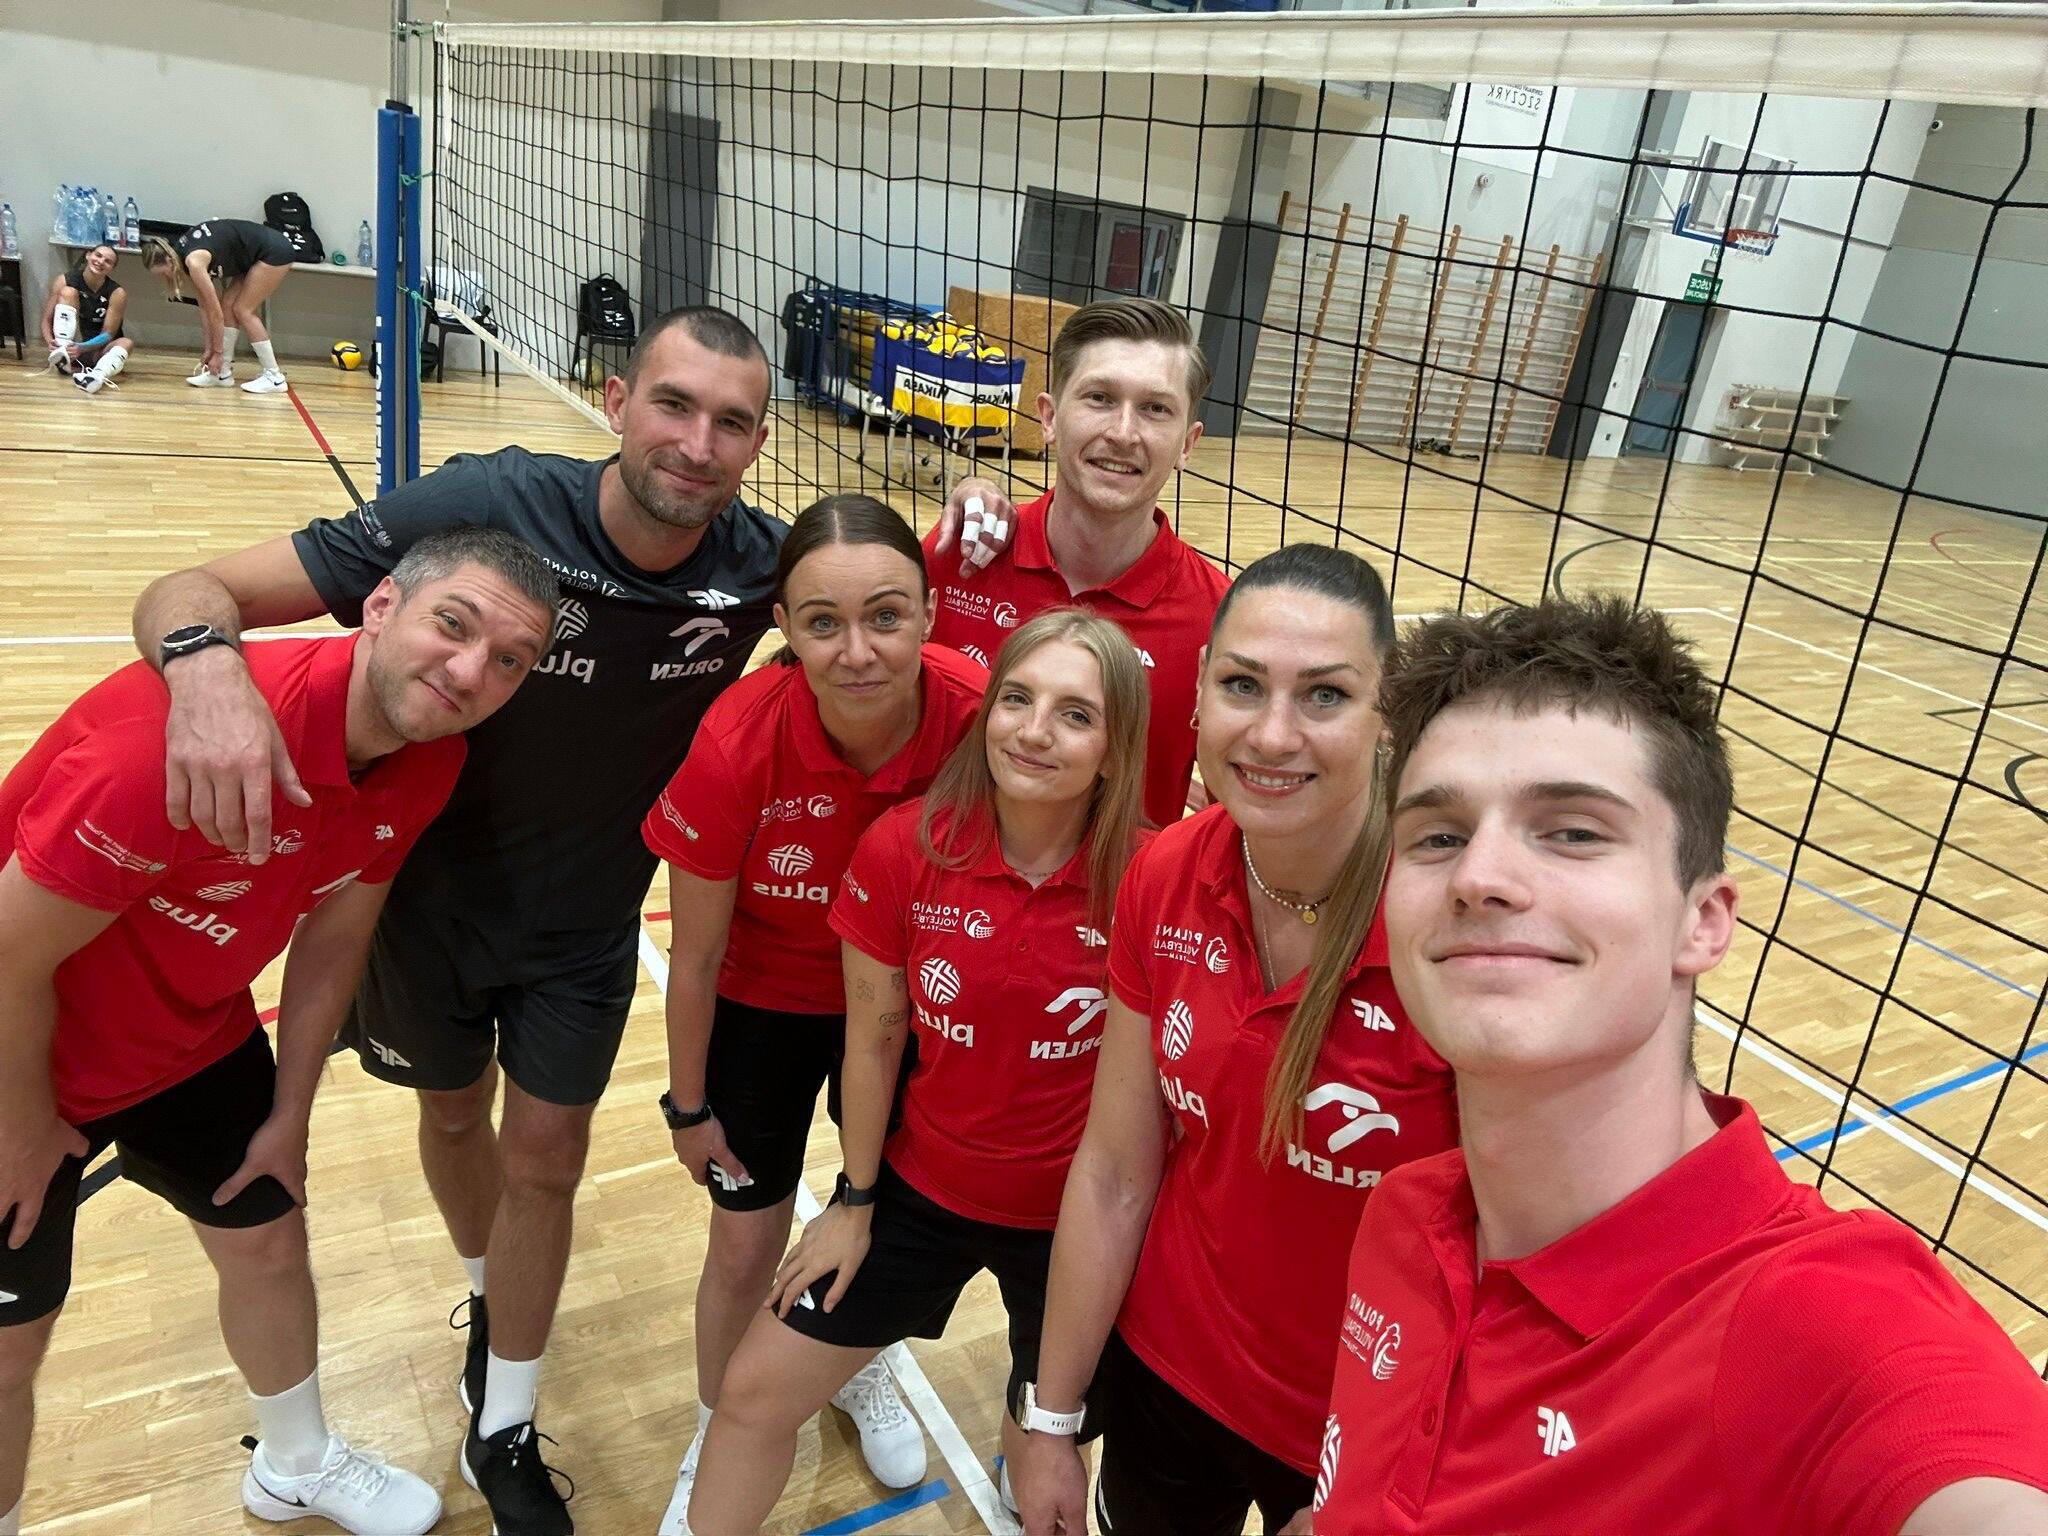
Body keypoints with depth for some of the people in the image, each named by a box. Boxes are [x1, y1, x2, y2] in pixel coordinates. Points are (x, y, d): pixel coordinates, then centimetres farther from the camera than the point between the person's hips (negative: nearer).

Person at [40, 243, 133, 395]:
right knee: (68, 292, -16)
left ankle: (97, 376, -58)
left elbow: (107, 335, -13)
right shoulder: (64, 281, -6)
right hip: (70, 344, 1)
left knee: (127, 342, -30)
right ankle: (63, 354, -33)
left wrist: (82, 348, -30)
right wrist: (49, 341, -26)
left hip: (96, 351, -1)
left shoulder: (117, 293, -11)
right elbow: (46, 319, -5)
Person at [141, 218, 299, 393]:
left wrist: (217, 352, -7)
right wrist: (209, 349, 7)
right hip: (256, 255, 9)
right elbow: (204, 307, 8)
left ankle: (274, 377, -3)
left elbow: (215, 313, -16)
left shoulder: (194, 262, -22)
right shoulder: (181, 250, 4)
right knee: (227, 305, 6)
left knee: (243, 310, -6)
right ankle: (223, 372, 9)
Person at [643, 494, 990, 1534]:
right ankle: (717, 1443, 42)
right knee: (744, 1244, 9)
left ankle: (862, 1370, 55)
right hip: (765, 1005, -1)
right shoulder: (739, 746, -33)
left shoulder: (978, 718, -31)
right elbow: (696, 953, -16)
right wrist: (689, 1103, -3)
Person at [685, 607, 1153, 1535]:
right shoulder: (901, 850, -17)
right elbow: (873, 1038, -5)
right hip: (920, 1187, 2)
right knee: (755, 1392, 10)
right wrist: (855, 1203, 3)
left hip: (1073, 1215, -1)